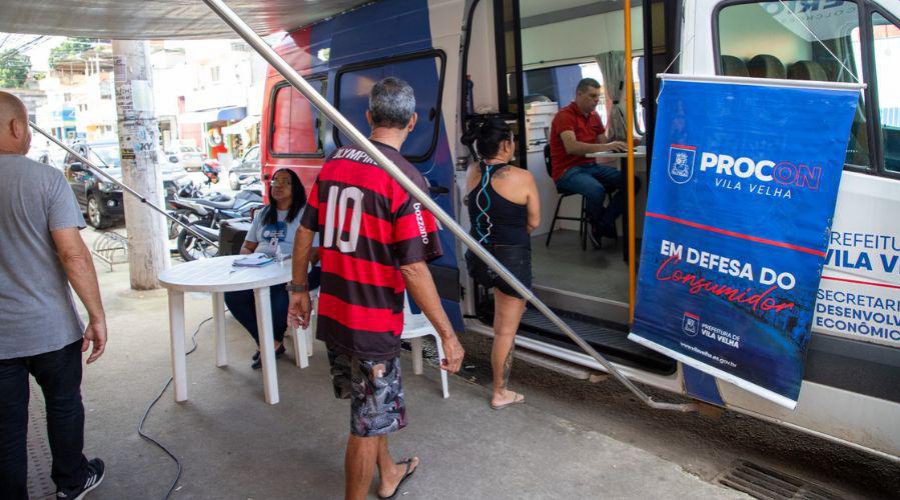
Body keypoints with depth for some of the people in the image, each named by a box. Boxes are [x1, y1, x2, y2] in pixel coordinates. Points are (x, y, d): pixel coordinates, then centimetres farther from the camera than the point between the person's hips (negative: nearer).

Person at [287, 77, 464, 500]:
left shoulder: (334, 162, 2)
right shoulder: (404, 178, -18)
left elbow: (305, 232, 8)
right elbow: (413, 268, -22)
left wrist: (299, 288, 21)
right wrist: (447, 334, -15)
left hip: (332, 313, 8)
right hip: (372, 323, -8)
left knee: (372, 405, 27)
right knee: (367, 424, 9)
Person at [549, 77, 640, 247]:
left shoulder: (594, 116, 14)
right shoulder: (565, 116, -11)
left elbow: (603, 145, 13)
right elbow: (571, 147, -27)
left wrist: (619, 145, -8)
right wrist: (606, 146, -35)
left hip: (591, 166, 8)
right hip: (568, 171, -8)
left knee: (632, 181, -11)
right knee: (596, 190, -36)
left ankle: (601, 227, -8)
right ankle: (598, 225, -2)